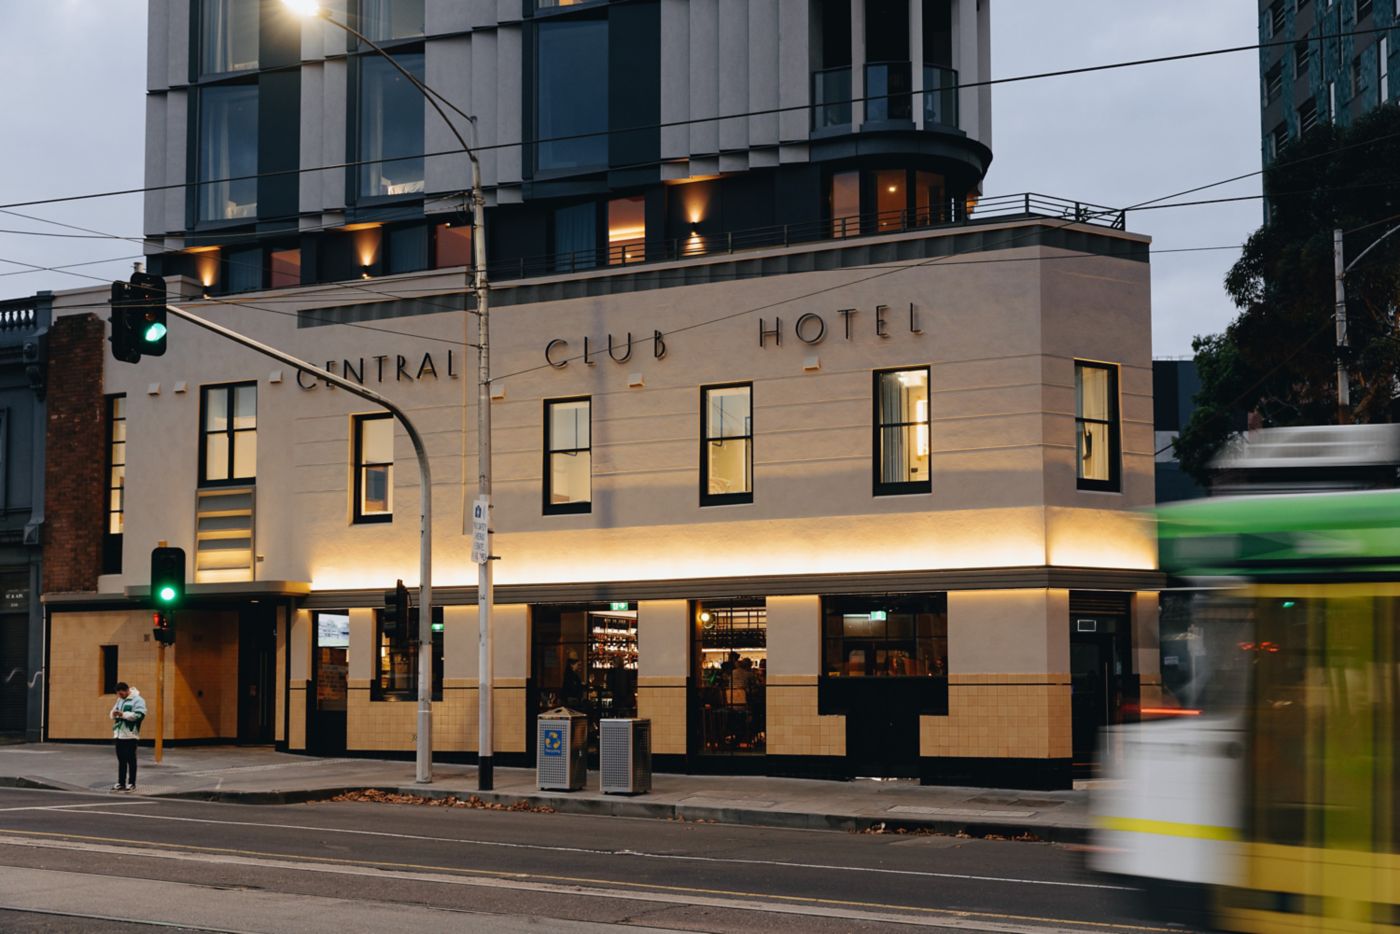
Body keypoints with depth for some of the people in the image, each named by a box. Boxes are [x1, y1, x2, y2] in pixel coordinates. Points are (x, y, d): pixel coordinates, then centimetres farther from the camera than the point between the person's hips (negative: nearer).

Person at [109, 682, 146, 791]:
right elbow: (113, 711, 21)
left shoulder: (137, 700, -8)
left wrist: (123, 714, -21)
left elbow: (139, 715, -19)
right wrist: (114, 714, -4)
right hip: (119, 734, 7)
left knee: (130, 759, -2)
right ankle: (121, 783, 15)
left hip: (130, 735, -7)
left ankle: (131, 784, 3)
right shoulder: (120, 700, 18)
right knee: (121, 759, 10)